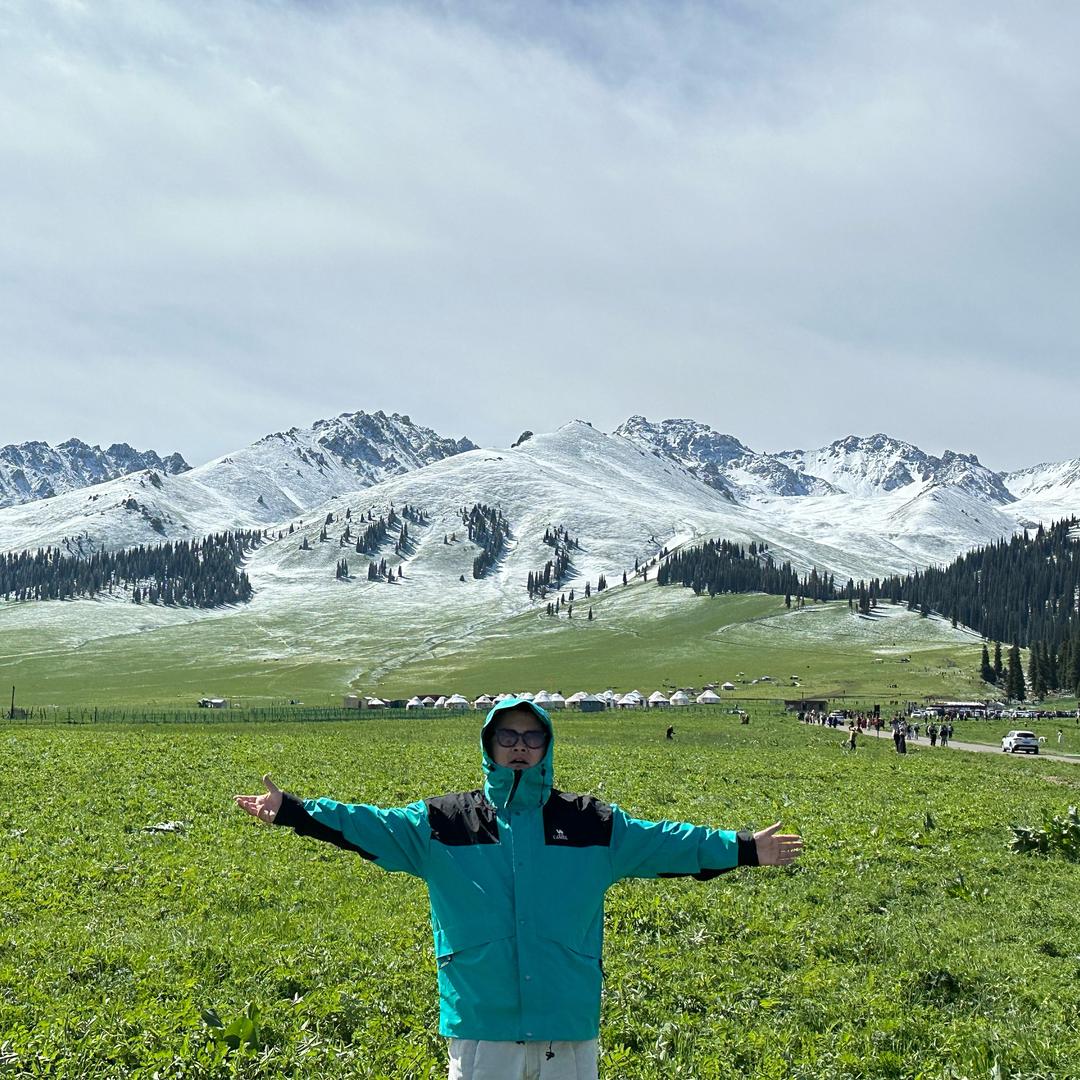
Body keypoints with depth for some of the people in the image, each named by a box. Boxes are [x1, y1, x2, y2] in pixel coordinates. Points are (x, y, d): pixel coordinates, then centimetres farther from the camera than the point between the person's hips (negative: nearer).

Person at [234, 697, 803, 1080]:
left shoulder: (590, 823, 5)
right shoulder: (443, 822, 3)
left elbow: (661, 840, 6)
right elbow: (372, 825, -2)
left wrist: (741, 848, 2)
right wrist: (292, 810, -11)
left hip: (568, 1018, 1)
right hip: (479, 1018, -1)